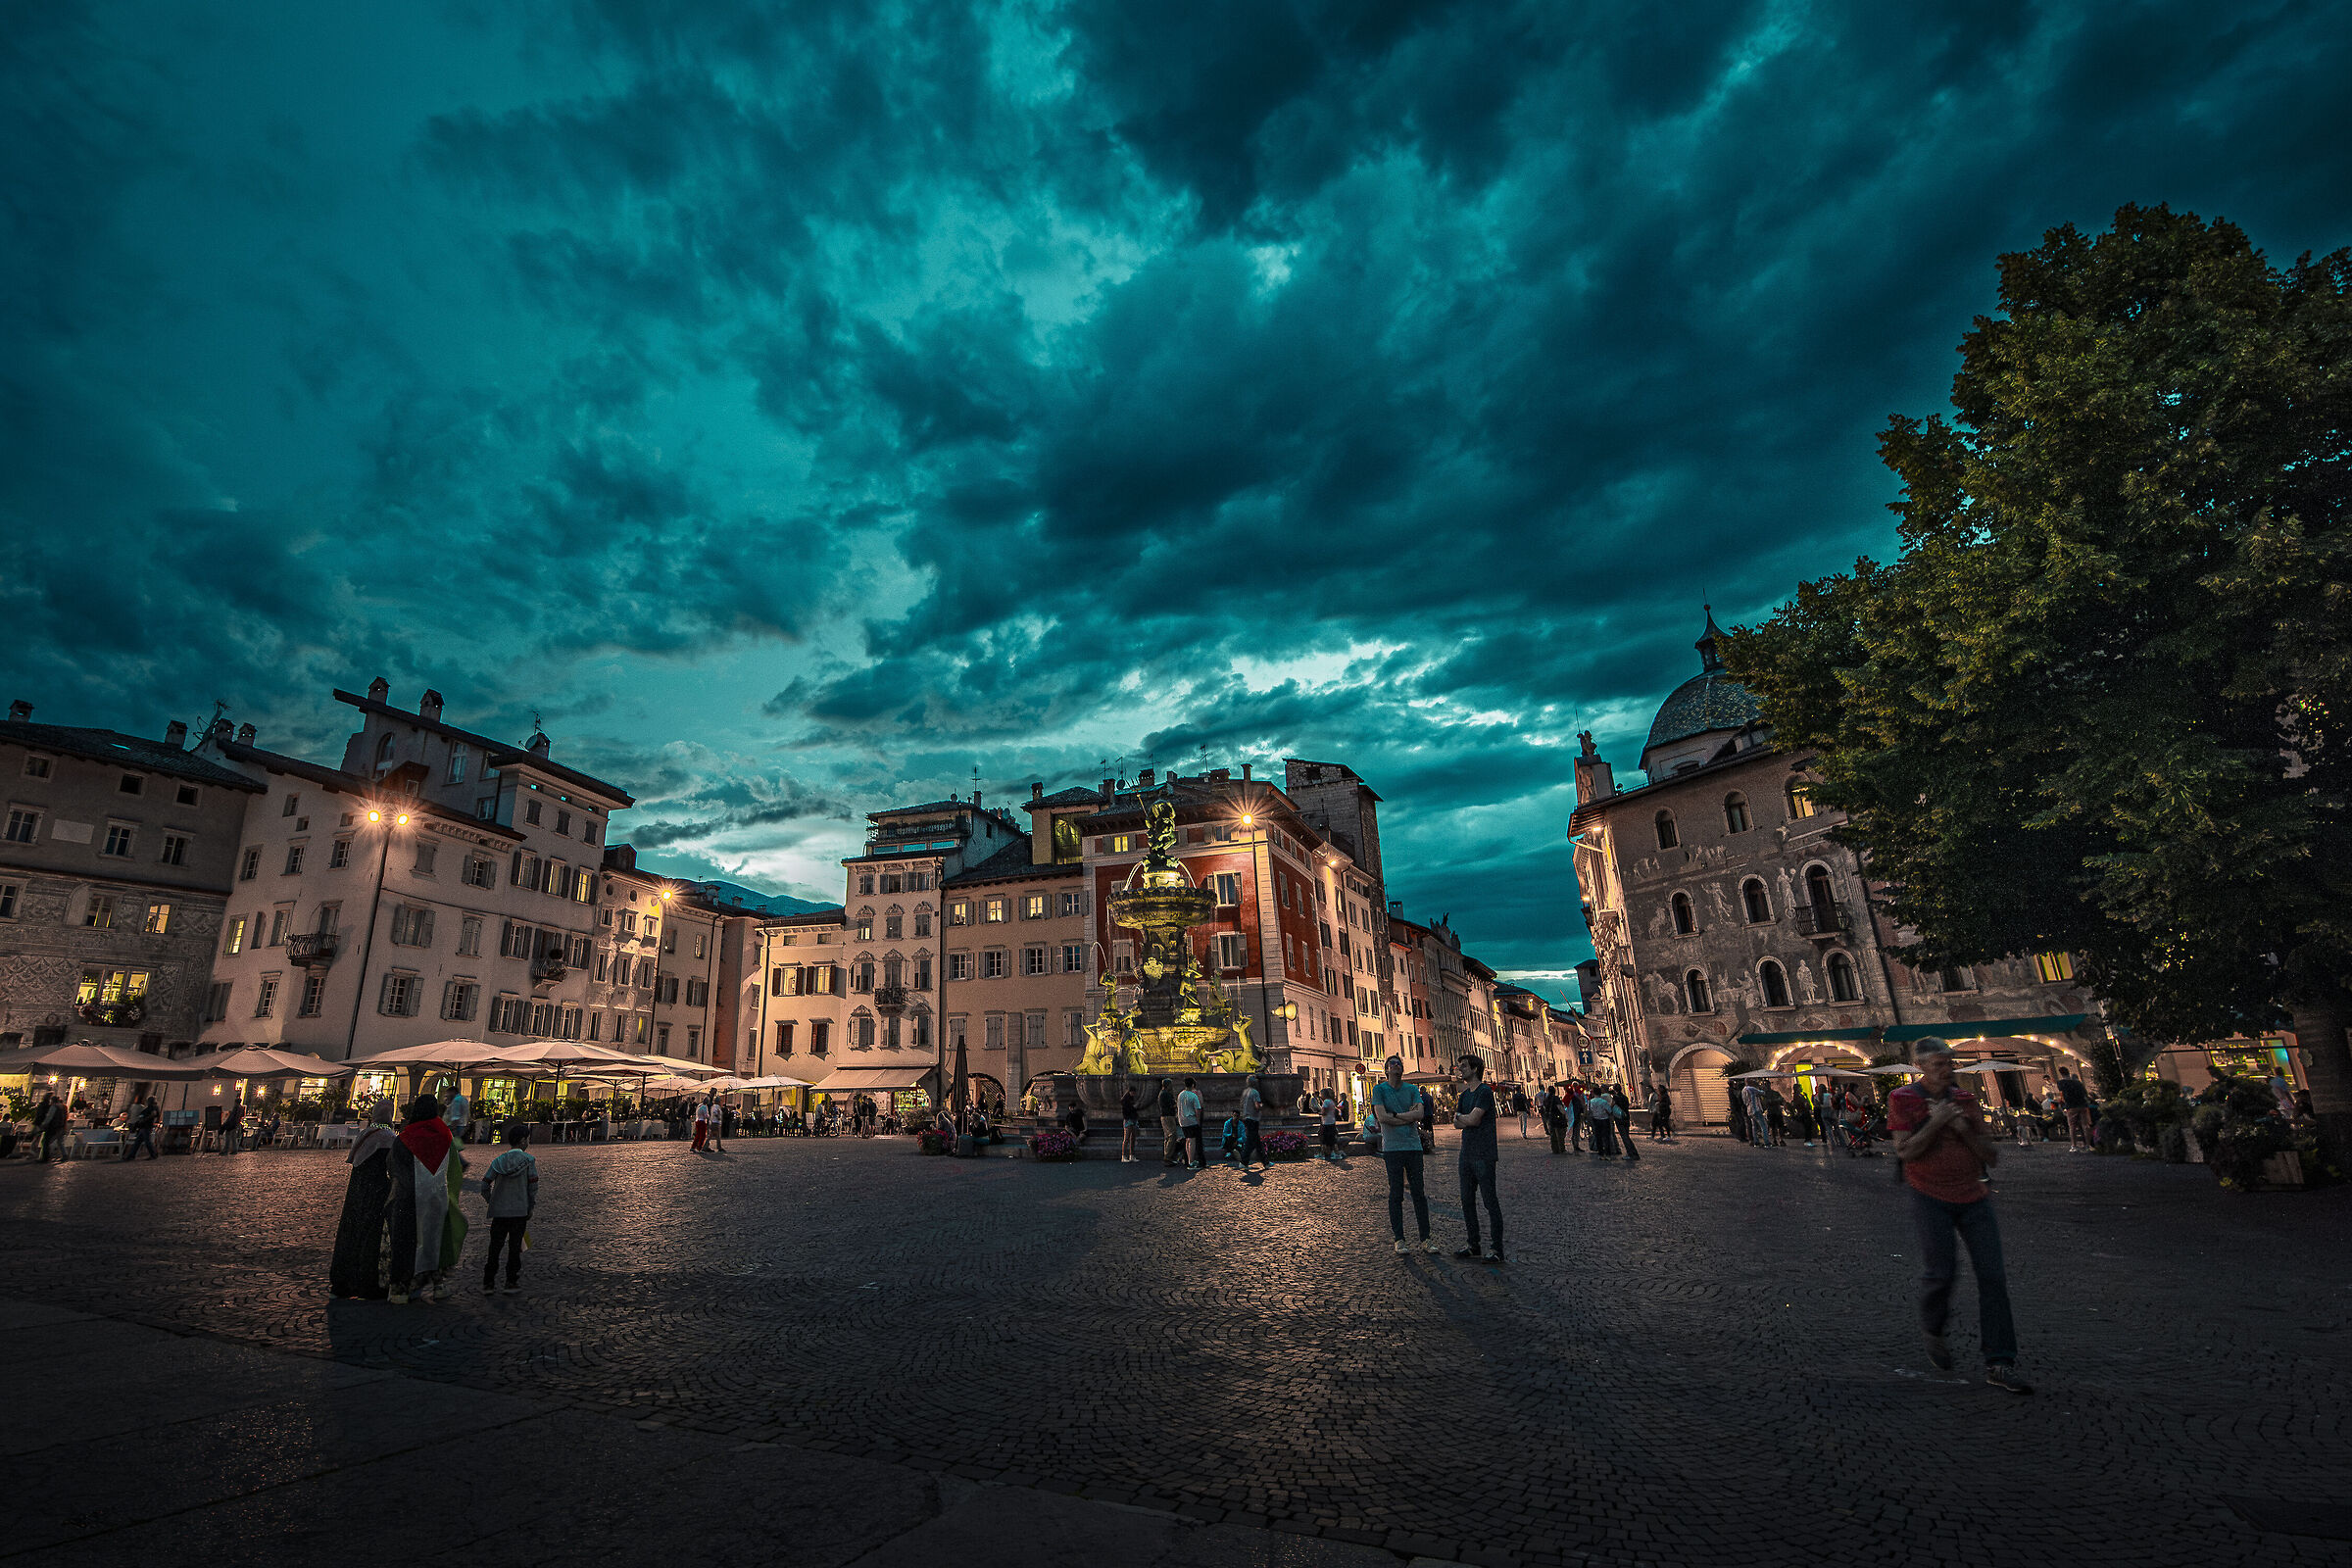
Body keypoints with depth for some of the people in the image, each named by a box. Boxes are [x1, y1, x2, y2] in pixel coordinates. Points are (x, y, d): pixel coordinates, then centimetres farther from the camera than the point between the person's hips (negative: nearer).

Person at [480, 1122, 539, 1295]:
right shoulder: (528, 1160, -7)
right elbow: (533, 1186, -7)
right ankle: (512, 1283, 9)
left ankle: (488, 1283, 15)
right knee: (515, 1247, 5)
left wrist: (491, 1203, 16)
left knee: (494, 1246, 12)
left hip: (498, 1211, 3)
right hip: (519, 1211, -3)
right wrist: (531, 1208, 6)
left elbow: (485, 1185, 1)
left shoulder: (498, 1161, 2)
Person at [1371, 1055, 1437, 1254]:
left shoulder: (1412, 1089, 9)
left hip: (1413, 1146, 3)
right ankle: (1399, 1240, 9)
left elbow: (1419, 1114, -5)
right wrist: (1409, 1117, -6)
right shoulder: (1379, 1089, 1)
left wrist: (1395, 1115, -9)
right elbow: (1381, 1116, -11)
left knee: (1419, 1193, 5)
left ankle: (1425, 1238, 12)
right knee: (1396, 1194, 1)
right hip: (1392, 1147, -3)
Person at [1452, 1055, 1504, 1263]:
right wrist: (1467, 1118, -10)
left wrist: (1460, 1116, 1)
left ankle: (1497, 1249, 2)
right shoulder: (1464, 1094, 16)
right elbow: (1457, 1123, 10)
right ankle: (1474, 1246, 21)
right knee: (1467, 1201, 11)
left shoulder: (1485, 1092, -10)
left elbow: (1473, 1119, -18)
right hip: (1466, 1154, 8)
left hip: (1484, 1155, -8)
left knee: (1490, 1201, -4)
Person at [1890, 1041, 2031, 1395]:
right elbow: (1905, 1151, -13)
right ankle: (1933, 1333, 20)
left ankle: (1999, 1364, 4)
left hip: (1974, 1197, 4)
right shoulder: (1902, 1099, -4)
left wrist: (1964, 1128, -10)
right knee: (1940, 1271, -9)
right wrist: (1935, 1122, -18)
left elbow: (1992, 1155, 7)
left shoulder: (1965, 1099, 7)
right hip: (1931, 1197, -4)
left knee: (1992, 1275, -2)